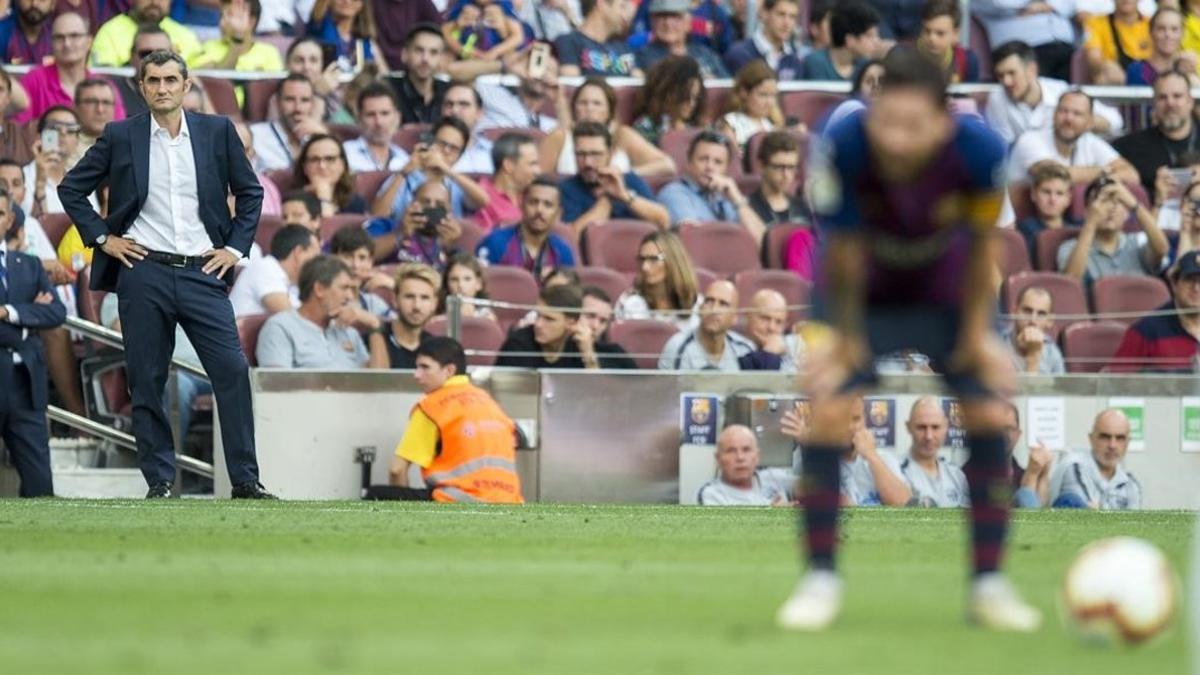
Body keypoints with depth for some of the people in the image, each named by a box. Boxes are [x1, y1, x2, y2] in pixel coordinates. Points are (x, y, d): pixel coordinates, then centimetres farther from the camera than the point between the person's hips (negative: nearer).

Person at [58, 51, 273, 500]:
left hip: (202, 272, 0)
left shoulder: (217, 131, 6)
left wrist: (236, 246, 6)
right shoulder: (121, 137, 4)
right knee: (146, 380, 0)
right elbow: (71, 189, 12)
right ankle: (160, 481, 7)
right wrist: (102, 237, 3)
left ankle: (245, 480, -4)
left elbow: (249, 192, 15)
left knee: (232, 370, -9)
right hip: (143, 271, 0)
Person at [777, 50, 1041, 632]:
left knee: (990, 414, -7)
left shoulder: (979, 151, -34)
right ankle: (820, 579, -4)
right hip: (865, 293, -1)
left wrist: (977, 330, -9)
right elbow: (842, 248, -23)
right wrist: (845, 332, -13)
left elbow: (982, 244, -16)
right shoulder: (842, 148, -38)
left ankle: (988, 584, 6)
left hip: (948, 294, 1)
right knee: (826, 408, -17)